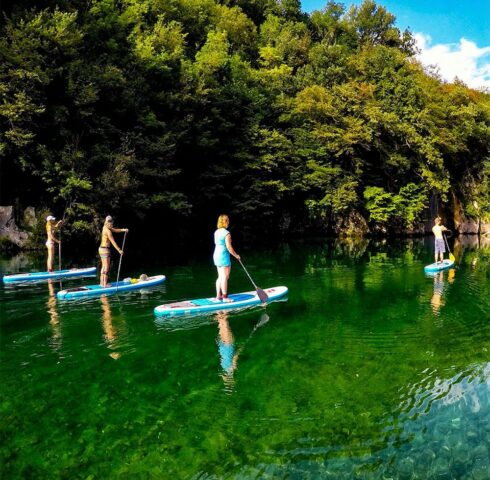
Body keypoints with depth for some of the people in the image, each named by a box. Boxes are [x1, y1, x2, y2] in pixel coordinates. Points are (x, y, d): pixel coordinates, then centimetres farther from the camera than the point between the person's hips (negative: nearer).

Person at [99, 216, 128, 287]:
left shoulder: (105, 227, 8)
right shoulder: (108, 231, -19)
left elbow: (115, 230, 15)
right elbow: (113, 242, -19)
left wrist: (123, 230, -2)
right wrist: (119, 250, -15)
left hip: (101, 248, 10)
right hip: (105, 250, -10)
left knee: (104, 267, 14)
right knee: (107, 268, -6)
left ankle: (102, 283, 18)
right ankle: (105, 284, -5)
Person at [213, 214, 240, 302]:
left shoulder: (216, 232, 8)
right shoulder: (226, 233, -16)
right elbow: (229, 247, -18)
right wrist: (236, 255, -6)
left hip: (216, 255, 8)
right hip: (224, 256, -8)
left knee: (220, 277, 14)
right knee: (225, 277, -2)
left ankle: (218, 296, 18)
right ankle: (224, 297, 3)